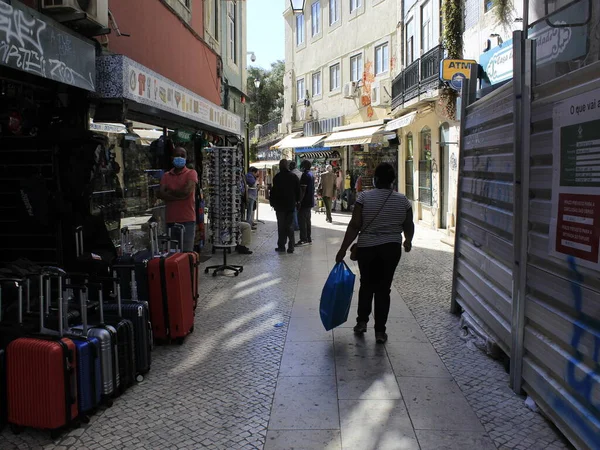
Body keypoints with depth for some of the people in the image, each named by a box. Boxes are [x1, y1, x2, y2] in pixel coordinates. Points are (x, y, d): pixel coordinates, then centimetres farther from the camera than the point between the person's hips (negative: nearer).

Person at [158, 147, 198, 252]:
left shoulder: (191, 173, 3)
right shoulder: (166, 176, 15)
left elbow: (187, 191, -12)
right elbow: (160, 194, 1)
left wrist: (170, 191, 3)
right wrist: (179, 196, -11)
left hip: (187, 220, -4)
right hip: (171, 220, 4)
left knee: (186, 252, -7)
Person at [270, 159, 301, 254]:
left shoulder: (277, 177, -9)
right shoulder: (294, 177, 3)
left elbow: (273, 191, -10)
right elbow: (298, 190, 7)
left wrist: (272, 202, 1)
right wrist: (296, 201, 17)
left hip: (280, 205, -3)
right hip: (291, 205, 3)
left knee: (281, 226, 3)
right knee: (290, 226, 6)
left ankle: (281, 246, 4)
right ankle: (290, 247, 4)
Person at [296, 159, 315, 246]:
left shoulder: (305, 175, -16)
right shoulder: (311, 175, 14)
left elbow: (303, 190, -21)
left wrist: (299, 201, -20)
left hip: (305, 201, -10)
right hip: (310, 201, 10)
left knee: (302, 219, -7)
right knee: (307, 220, 13)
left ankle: (303, 239, -9)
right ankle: (308, 238, 17)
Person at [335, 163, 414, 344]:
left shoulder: (364, 197, -9)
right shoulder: (402, 200, -2)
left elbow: (354, 226, -12)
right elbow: (409, 226, 7)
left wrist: (343, 249, -6)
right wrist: (408, 241, 27)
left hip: (366, 248, -1)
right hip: (391, 249, 1)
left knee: (367, 285, 19)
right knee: (383, 288, 8)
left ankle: (362, 322, 22)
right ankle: (380, 331, 10)